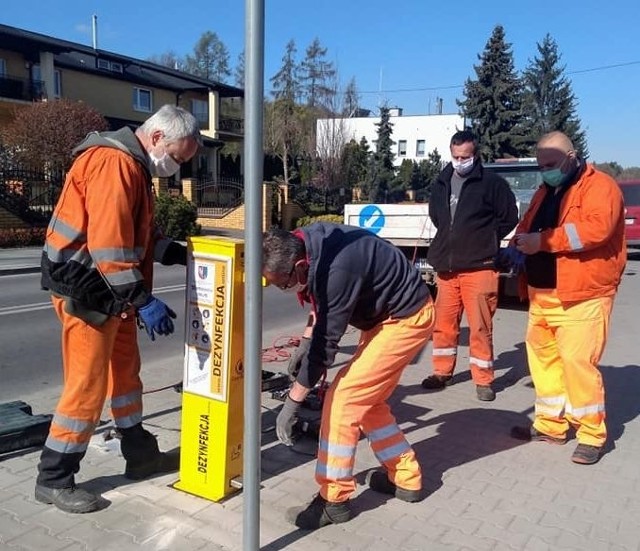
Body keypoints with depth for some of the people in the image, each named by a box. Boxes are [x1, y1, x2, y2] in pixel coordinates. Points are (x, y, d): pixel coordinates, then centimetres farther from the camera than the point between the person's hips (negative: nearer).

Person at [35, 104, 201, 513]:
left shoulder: (134, 166, 14)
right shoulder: (114, 163, -20)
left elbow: (142, 236, 19)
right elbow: (108, 245, -28)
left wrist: (186, 254, 9)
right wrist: (144, 300, -27)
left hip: (111, 292, 11)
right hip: (86, 291, -11)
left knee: (125, 372, 17)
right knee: (87, 386, -2)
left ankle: (140, 455, 31)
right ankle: (54, 480, 13)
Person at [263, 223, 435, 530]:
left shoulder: (336, 270, -35)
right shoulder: (305, 241, -8)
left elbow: (326, 343, -27)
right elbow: (323, 305, 11)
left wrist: (292, 402, -19)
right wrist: (305, 341, 6)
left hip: (406, 319, -9)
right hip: (386, 313, 9)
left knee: (342, 399, -10)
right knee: (366, 400, 14)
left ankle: (334, 499, 4)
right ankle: (406, 479, 29)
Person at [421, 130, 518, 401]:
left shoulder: (492, 183, -4)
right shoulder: (442, 183, 11)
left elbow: (509, 217, 2)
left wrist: (485, 240, 1)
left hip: (478, 267, -5)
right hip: (446, 267, 5)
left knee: (480, 326, -1)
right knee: (443, 324, 11)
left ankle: (483, 380, 11)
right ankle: (442, 372, 26)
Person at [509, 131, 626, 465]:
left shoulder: (598, 186, -7)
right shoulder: (545, 191, 19)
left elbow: (596, 228, -24)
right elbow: (527, 225, 22)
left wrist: (542, 240, -24)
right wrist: (520, 243, -2)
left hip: (581, 296, -8)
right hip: (542, 293, 8)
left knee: (578, 361, -8)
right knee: (543, 356, 11)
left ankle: (591, 434, 7)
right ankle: (551, 424, 23)